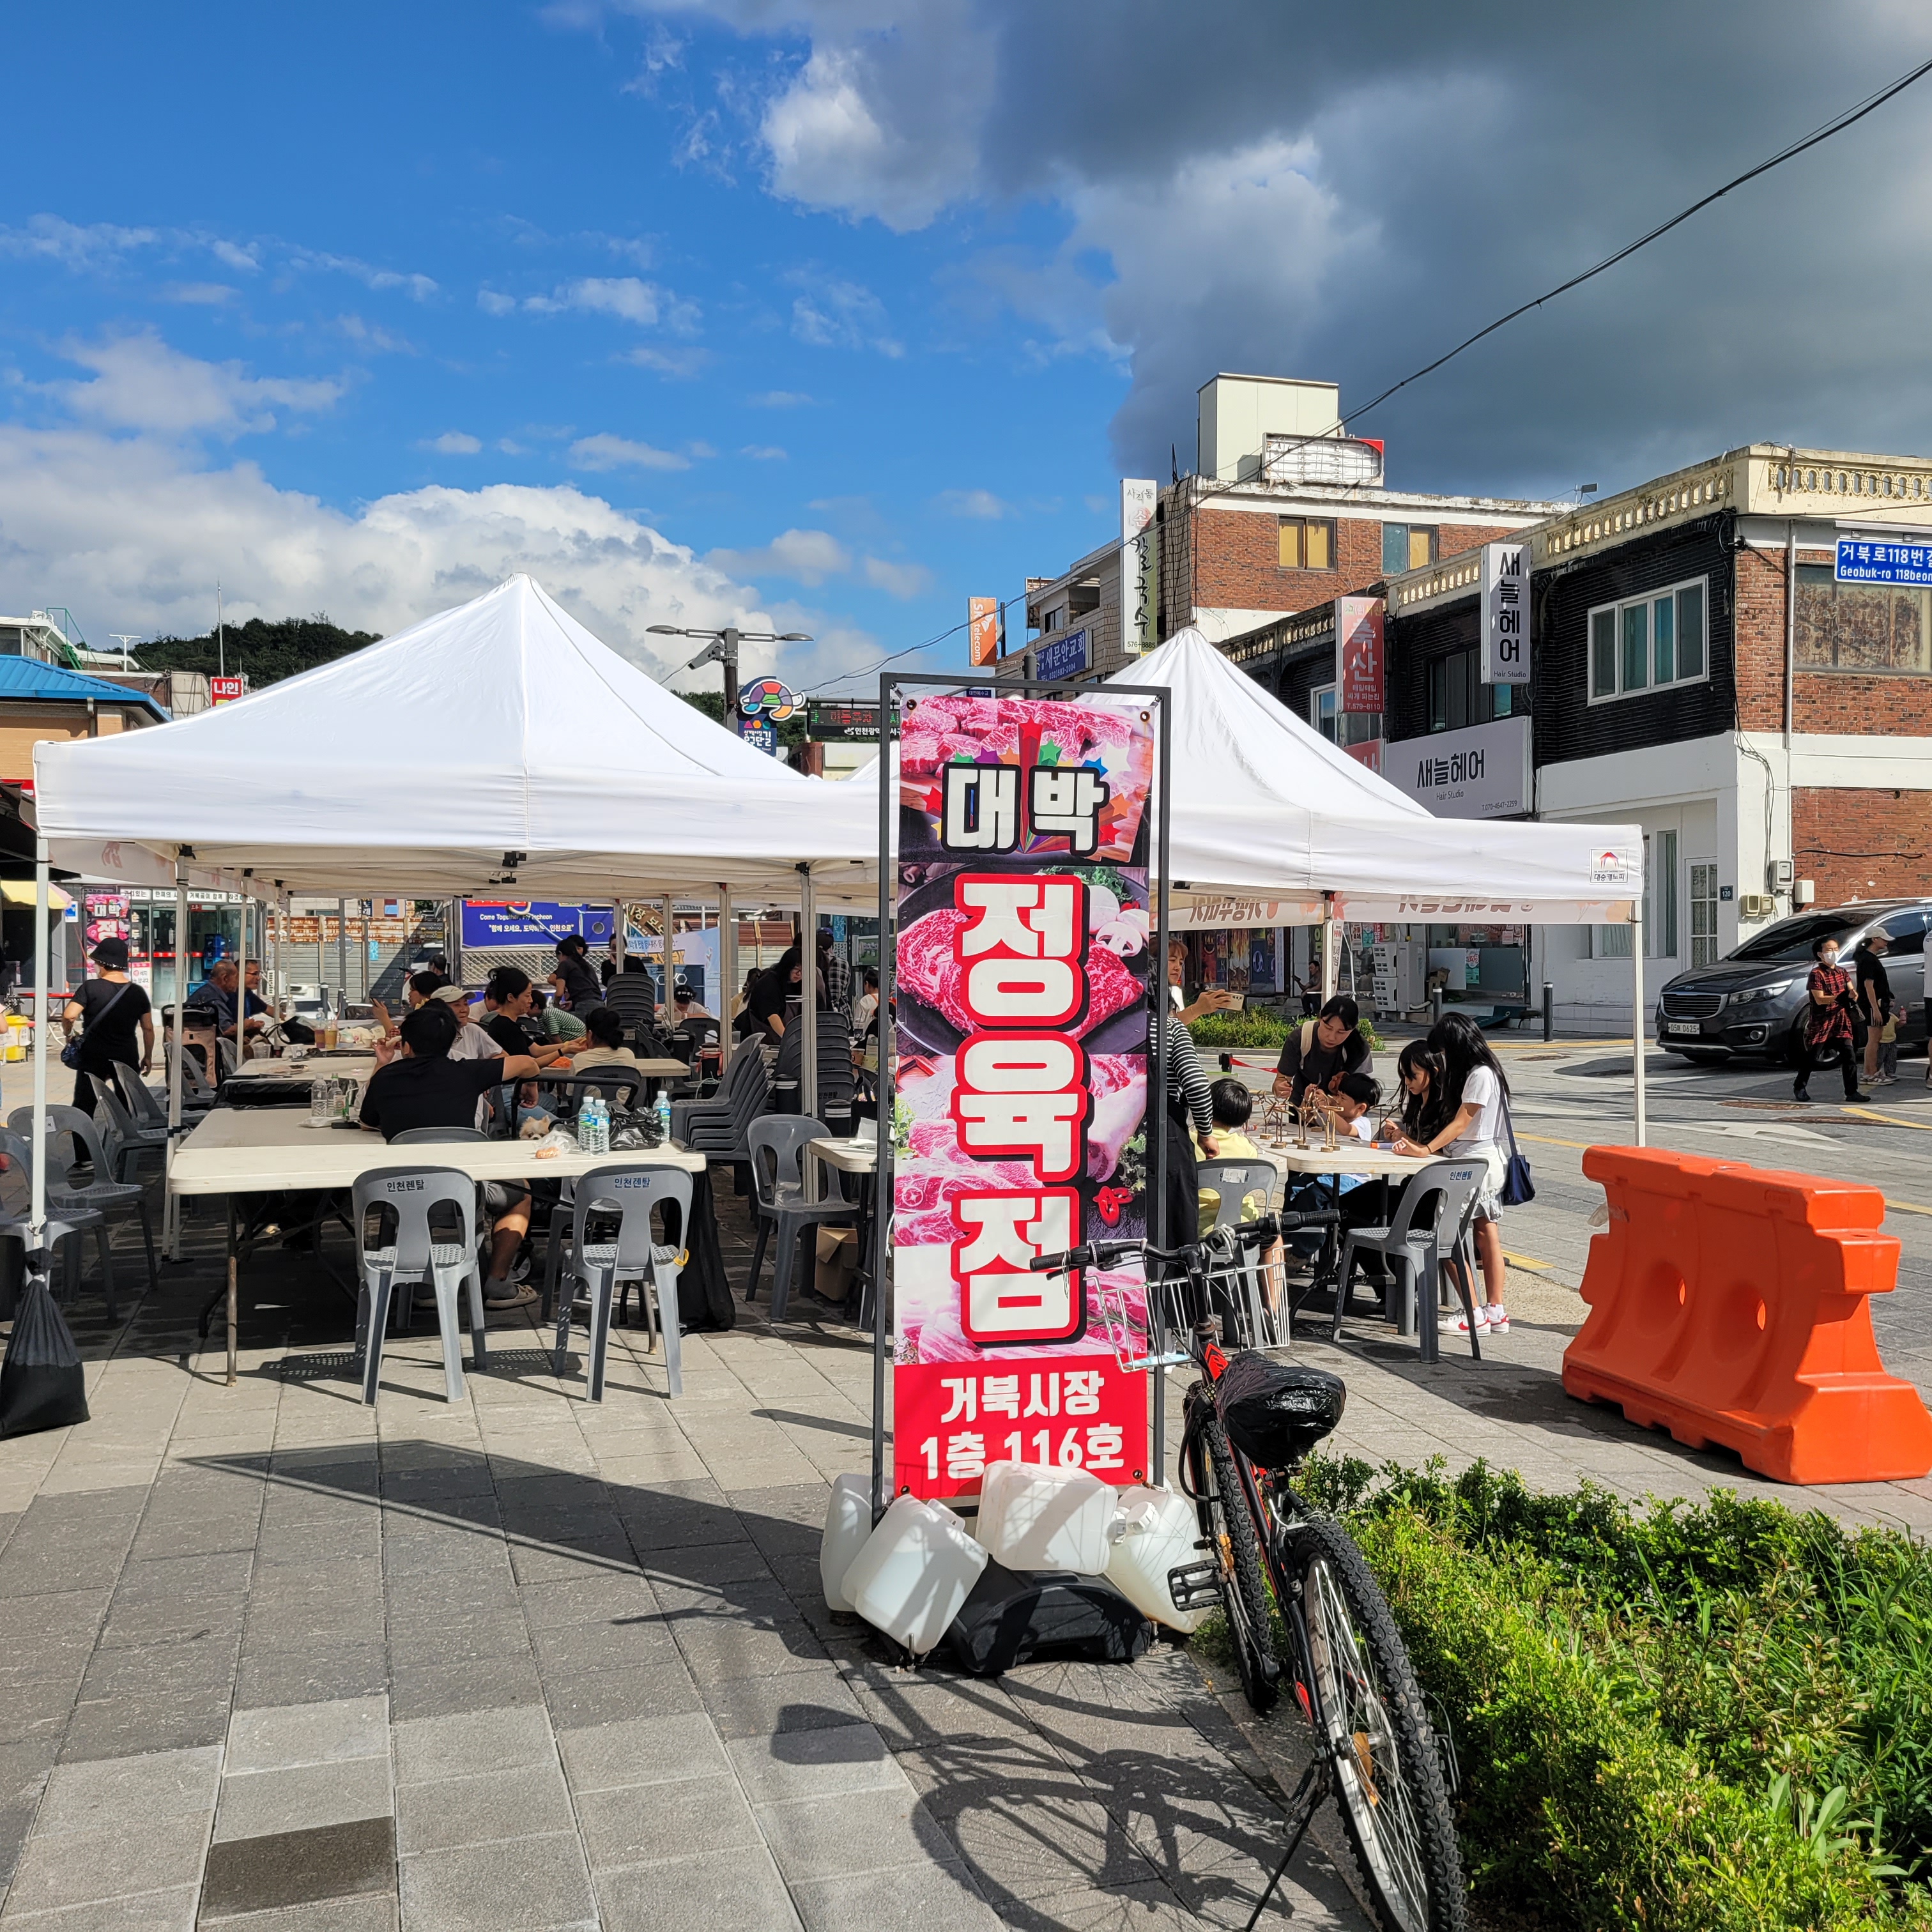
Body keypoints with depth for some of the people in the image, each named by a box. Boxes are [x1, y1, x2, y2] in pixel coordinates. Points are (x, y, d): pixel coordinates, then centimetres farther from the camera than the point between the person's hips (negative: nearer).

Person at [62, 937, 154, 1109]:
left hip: (93, 1057, -2)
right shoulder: (138, 992, 2)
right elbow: (148, 1028, 5)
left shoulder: (90, 988, -8)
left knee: (84, 1107, 4)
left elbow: (69, 1016, -17)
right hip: (126, 1057, 3)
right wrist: (148, 1057, 15)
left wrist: (68, 1034, 2)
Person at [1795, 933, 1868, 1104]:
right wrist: (1840, 997, -28)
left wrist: (1851, 995, -21)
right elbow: (1820, 999, -15)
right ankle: (1800, 1087, 21)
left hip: (1841, 1023, 5)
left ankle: (1852, 1092, 0)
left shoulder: (1842, 972, 12)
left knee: (1849, 1056, -5)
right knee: (1812, 1057, 3)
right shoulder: (1817, 974, -7)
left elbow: (1851, 991, 3)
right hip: (1821, 1024, -5)